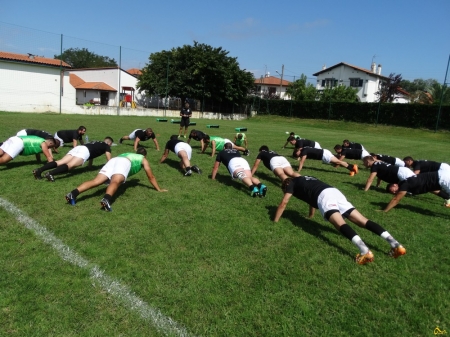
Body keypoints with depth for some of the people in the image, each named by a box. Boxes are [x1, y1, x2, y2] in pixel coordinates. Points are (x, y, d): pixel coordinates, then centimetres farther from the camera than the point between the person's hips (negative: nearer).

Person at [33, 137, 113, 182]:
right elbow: (109, 160, 17)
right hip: (85, 151, -7)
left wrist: (90, 165, 63)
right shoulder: (106, 146, 22)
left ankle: (39, 170, -25)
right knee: (70, 165, -25)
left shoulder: (96, 143, 42)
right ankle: (51, 173, -47)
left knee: (59, 162, -8)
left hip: (78, 148, 7)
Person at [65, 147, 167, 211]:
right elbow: (151, 177, 34)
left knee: (96, 181, -12)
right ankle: (106, 199, -59)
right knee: (115, 182, -31)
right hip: (124, 162, -5)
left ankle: (73, 193, -33)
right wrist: (159, 189, 43)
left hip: (113, 160, 5)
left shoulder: (128, 154, 47)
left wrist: (120, 179, 79)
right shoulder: (143, 159, 33)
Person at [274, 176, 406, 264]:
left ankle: (365, 251, -47)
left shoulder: (292, 183, 21)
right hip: (335, 191, 7)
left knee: (340, 224, -25)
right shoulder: (305, 179, 41)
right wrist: (311, 215, 66)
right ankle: (396, 244, -14)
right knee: (363, 221, -3)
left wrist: (275, 221, 22)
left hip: (324, 196, -7)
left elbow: (283, 203, 13)